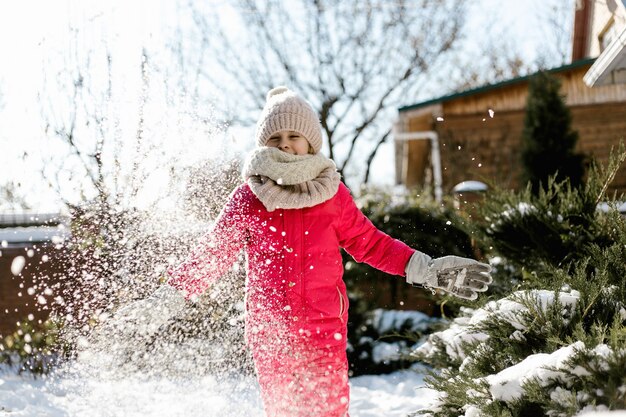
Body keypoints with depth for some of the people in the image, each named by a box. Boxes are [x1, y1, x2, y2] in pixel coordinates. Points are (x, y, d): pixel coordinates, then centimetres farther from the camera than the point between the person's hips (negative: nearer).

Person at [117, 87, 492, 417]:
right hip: (269, 333, 0)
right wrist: (175, 292, -4)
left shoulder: (332, 194, 4)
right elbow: (213, 252, 7)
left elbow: (370, 243, 10)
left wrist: (428, 270, 4)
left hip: (324, 330, 0)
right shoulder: (247, 198, 3)